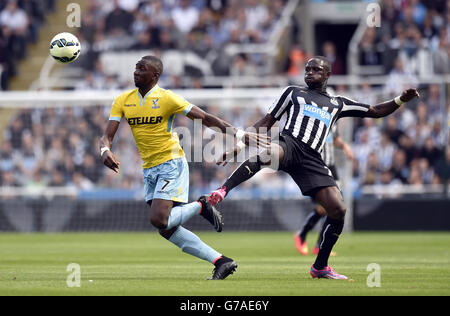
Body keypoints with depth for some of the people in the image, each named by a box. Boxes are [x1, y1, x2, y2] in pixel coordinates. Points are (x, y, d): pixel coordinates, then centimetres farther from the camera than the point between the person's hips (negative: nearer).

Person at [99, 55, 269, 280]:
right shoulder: (123, 101, 4)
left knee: (159, 220, -22)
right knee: (166, 229, 1)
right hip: (149, 169, 6)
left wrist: (240, 134, -15)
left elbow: (205, 118, -8)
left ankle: (200, 207, 6)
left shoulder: (167, 98, -11)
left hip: (171, 164, -6)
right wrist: (105, 151, -23)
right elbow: (107, 136, 2)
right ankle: (221, 261, 8)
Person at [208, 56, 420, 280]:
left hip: (312, 161, 3)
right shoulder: (293, 93, 24)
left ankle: (320, 267, 5)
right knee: (269, 154, -43)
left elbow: (376, 111, 33)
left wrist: (401, 100, 16)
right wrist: (239, 144, 12)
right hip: (289, 145, -3)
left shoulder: (338, 104, 29)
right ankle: (222, 191, -51)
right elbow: (266, 122, 22)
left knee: (338, 209, -10)